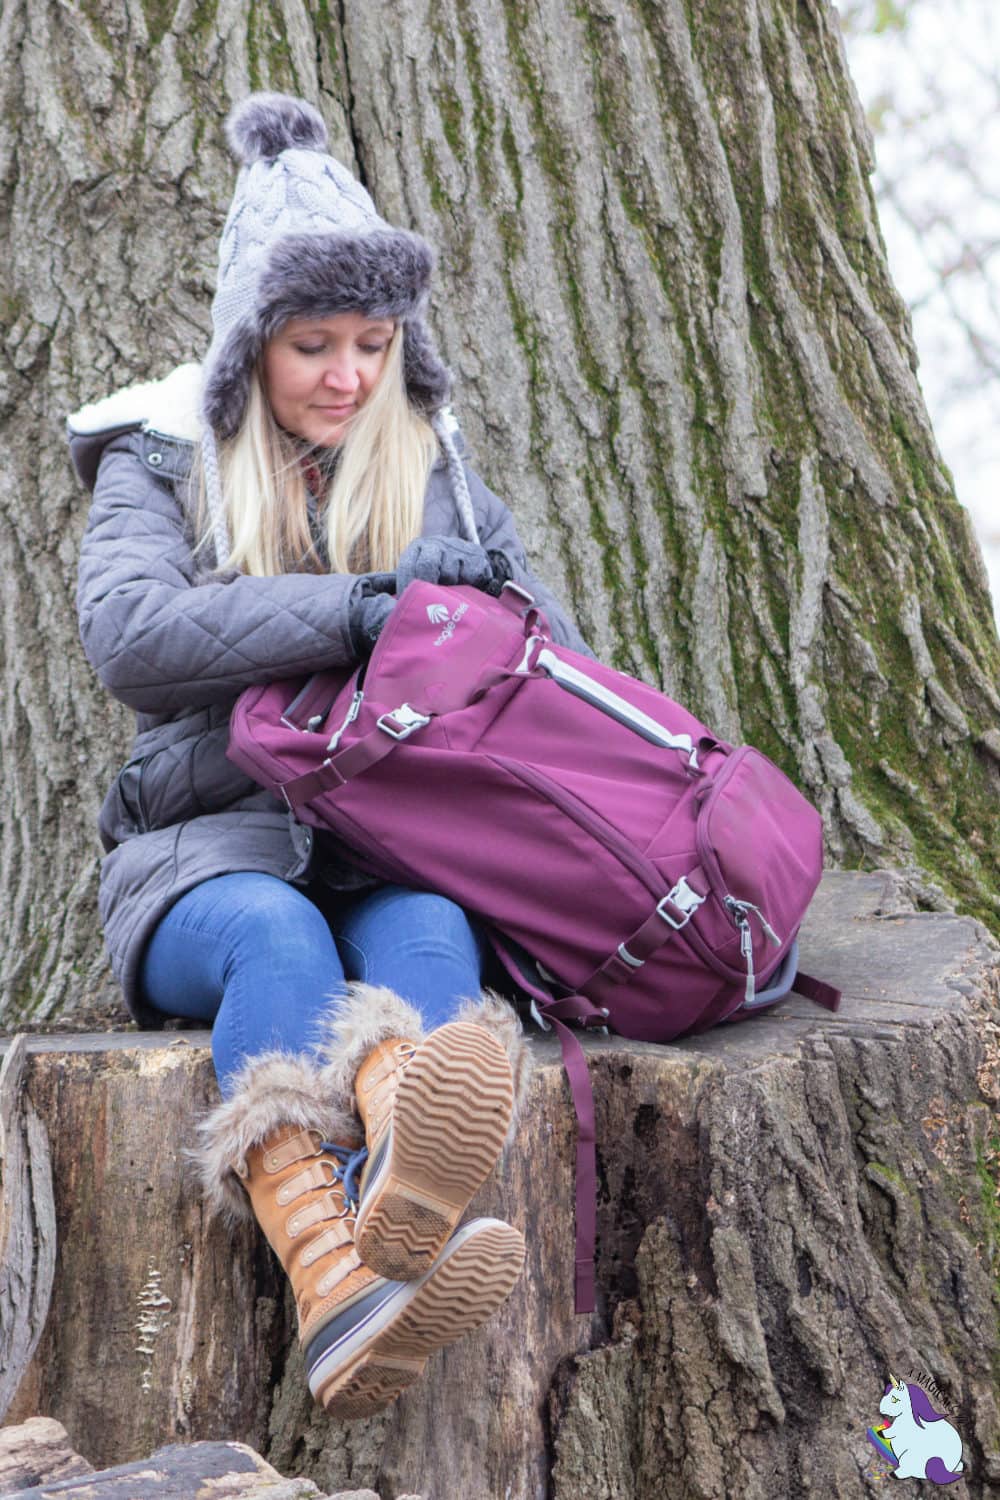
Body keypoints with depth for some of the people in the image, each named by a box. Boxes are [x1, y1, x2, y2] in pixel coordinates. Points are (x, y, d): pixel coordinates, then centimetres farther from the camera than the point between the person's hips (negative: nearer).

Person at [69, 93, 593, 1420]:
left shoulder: (432, 466, 18)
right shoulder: (161, 462, 8)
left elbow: (553, 655, 15)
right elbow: (127, 634, -14)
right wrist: (362, 605, -20)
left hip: (400, 846, 2)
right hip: (213, 846, -2)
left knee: (426, 934, -34)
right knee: (277, 934, -37)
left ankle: (404, 1181, -67)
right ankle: (337, 1284, -61)